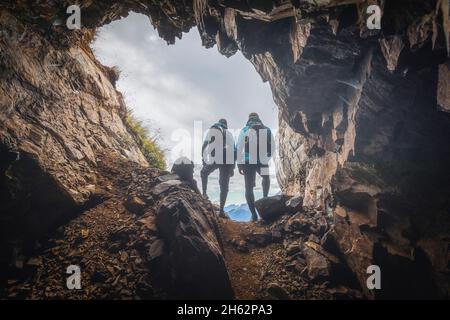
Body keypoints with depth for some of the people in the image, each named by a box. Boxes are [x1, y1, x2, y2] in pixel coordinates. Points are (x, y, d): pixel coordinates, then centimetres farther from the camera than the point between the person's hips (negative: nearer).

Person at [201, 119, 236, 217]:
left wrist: (204, 160, 8)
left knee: (204, 173, 30)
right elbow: (234, 150, 17)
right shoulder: (229, 134, 21)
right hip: (227, 160, 2)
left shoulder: (211, 131, 13)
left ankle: (204, 194, 17)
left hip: (214, 159, -2)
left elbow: (204, 146, 4)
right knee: (224, 186, 7)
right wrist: (232, 167, 19)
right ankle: (221, 210, 3)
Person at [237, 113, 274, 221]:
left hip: (248, 162, -2)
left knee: (249, 188, 7)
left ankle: (254, 214, 3)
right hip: (262, 162, 2)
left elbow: (239, 148, -4)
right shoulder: (267, 130, 8)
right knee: (266, 178, 33)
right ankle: (265, 198, 15)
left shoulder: (245, 130, 2)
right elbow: (272, 147, 11)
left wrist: (239, 163, 1)